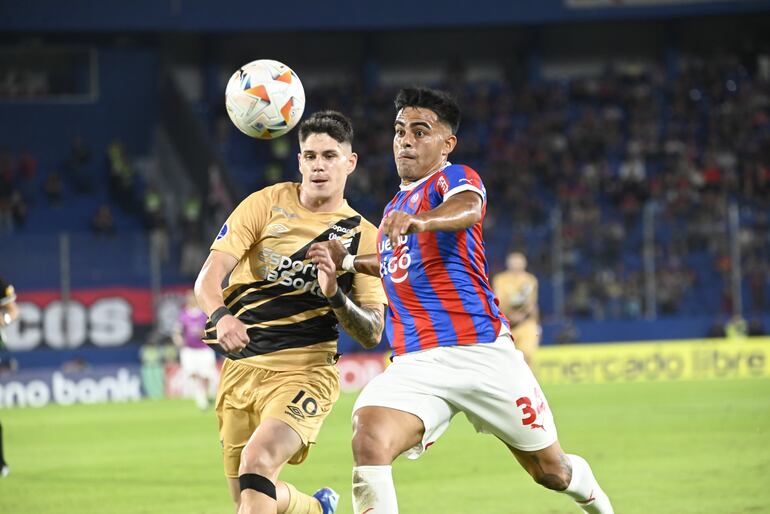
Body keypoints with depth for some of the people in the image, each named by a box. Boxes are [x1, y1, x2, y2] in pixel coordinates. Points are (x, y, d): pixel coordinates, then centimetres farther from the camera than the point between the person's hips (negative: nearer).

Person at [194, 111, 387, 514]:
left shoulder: (363, 236, 1)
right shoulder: (266, 205, 0)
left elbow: (372, 334, 0)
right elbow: (208, 278, -8)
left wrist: (335, 296, -20)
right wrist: (221, 316, -30)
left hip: (305, 371, -3)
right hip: (240, 369, 3)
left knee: (257, 461, -29)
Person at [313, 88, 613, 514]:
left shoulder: (454, 178, -3)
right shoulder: (396, 207, 18)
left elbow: (468, 209, -30)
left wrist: (417, 221, -51)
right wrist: (350, 261, 23)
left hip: (482, 352, -5)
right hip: (414, 364, 5)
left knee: (551, 471, 9)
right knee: (368, 443, -27)